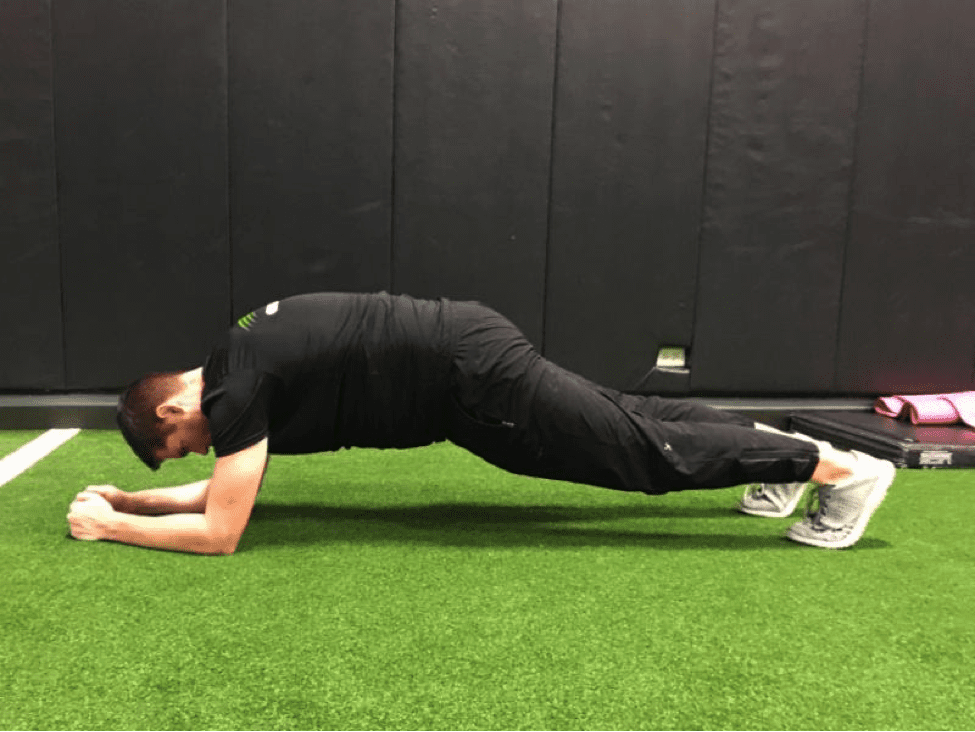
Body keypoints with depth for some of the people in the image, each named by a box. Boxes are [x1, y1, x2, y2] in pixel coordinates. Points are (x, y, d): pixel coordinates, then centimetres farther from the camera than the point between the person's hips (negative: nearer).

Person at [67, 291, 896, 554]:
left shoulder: (235, 389, -10)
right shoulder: (237, 363, 18)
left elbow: (220, 531, -9)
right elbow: (223, 488, 29)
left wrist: (112, 525, 4)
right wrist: (126, 494, 26)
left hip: (469, 376, -9)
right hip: (465, 351, 9)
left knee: (639, 450, -2)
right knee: (620, 420, 19)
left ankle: (841, 469, 9)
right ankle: (778, 444, 32)